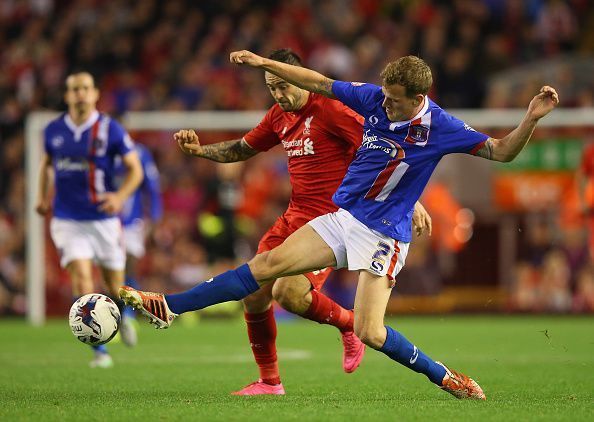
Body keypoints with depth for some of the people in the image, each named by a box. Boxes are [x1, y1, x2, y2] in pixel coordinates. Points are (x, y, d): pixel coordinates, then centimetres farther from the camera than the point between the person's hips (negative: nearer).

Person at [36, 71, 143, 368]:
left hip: (103, 218, -1)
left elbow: (135, 170, -3)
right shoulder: (53, 130, 2)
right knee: (82, 278, -17)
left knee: (115, 285, 8)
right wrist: (43, 196, 12)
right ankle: (99, 350, -13)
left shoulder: (110, 129, -7)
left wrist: (120, 196, -20)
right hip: (67, 220, 1)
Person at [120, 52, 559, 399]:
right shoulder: (374, 97, -5)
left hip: (384, 235, -5)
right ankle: (168, 308, -2)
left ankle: (445, 378, 4)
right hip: (343, 217, 5)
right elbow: (320, 83, 6)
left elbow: (502, 151, -13)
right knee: (267, 264, -4)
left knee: (370, 333, -17)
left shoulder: (440, 127, -16)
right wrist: (265, 63, 4)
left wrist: (531, 118, -30)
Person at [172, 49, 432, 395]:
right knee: (254, 295, 2)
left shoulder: (330, 109, -13)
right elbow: (242, 149, 26)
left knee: (288, 293, -24)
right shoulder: (279, 116, 12)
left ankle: (350, 325, 5)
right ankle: (270, 382, 18)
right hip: (294, 219, 8)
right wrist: (199, 149, 9)